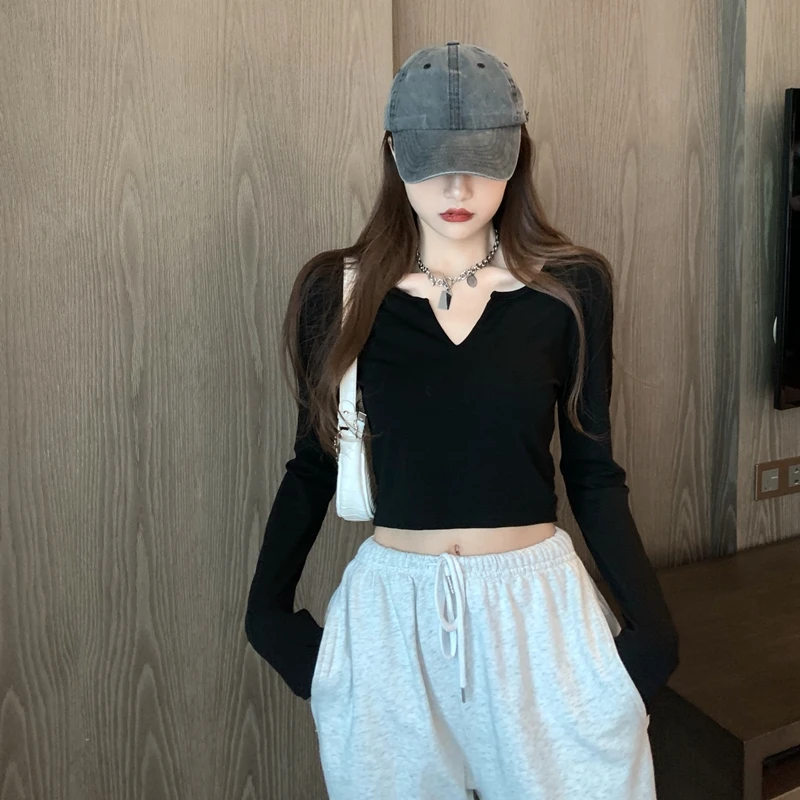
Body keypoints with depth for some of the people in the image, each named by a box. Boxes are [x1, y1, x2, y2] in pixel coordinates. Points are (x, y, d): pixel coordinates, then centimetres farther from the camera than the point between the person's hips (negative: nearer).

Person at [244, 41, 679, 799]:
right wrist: (266, 609, -2)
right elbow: (313, 467, 4)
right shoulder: (339, 291, -5)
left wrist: (650, 622, -4)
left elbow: (593, 473, 1)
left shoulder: (571, 286, -4)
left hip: (538, 602, 0)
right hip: (388, 609, 1)